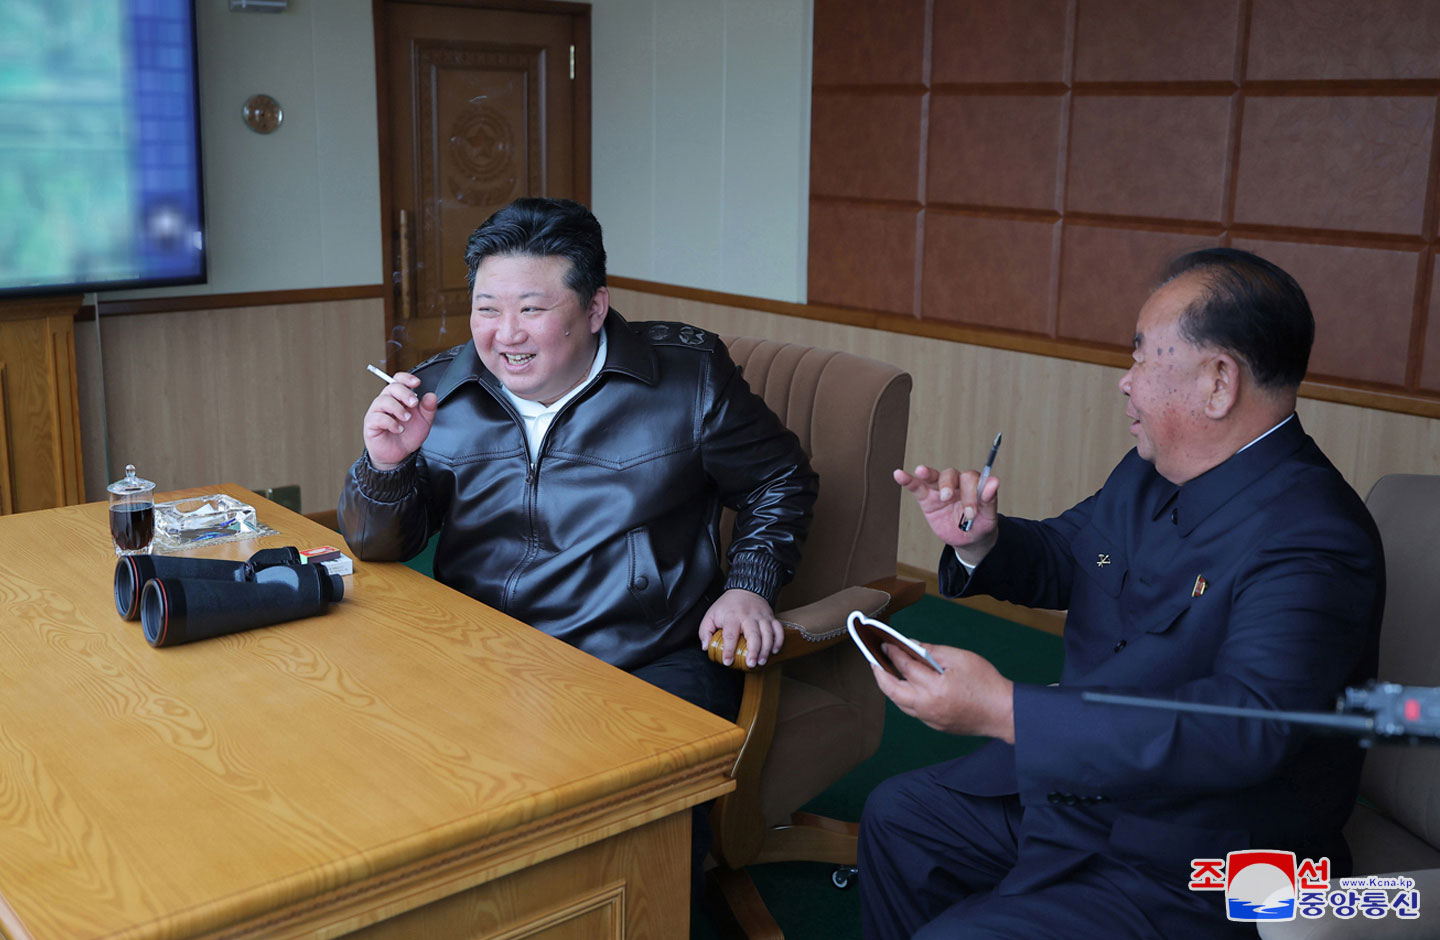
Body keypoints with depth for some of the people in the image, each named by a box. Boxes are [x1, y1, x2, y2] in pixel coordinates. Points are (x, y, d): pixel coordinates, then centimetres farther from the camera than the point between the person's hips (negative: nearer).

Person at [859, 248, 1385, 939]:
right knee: (896, 815, 17)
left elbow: (1248, 728, -40)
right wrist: (979, 539, -7)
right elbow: (1064, 554, 18)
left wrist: (1001, 710, -44)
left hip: (1189, 881, -9)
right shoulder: (1149, 475, 1)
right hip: (1067, 788, 9)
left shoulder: (1312, 543, -28)